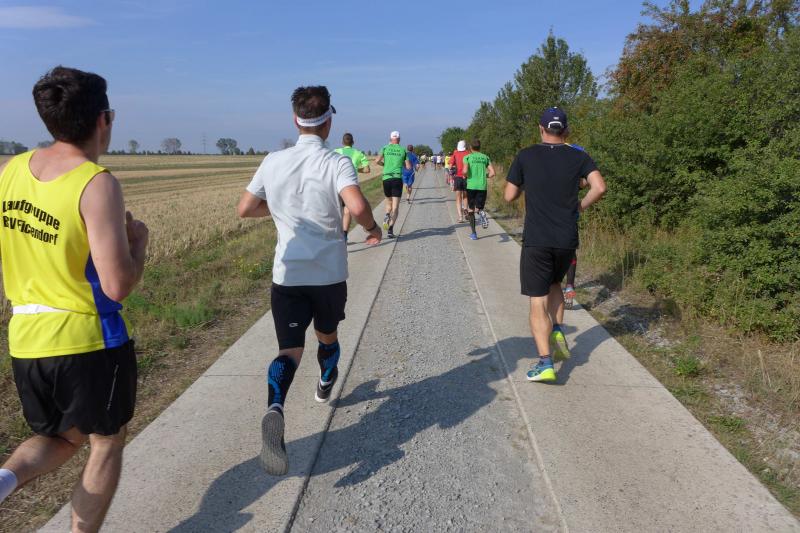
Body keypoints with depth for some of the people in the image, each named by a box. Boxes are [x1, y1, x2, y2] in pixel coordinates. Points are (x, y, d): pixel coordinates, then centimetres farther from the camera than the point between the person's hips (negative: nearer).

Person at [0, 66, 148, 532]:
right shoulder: (97, 184, -19)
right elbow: (117, 286, -22)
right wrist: (139, 240, -3)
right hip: (90, 339, -6)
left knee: (62, 438, 26)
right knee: (107, 445, 17)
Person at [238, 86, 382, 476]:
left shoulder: (273, 162, 0)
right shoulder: (336, 163, -11)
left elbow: (244, 209, 7)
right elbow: (357, 207, -29)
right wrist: (372, 229, -8)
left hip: (286, 273, 1)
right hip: (329, 272, -1)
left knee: (290, 349, -1)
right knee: (327, 334, 25)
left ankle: (275, 409, -27)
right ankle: (326, 385, 50)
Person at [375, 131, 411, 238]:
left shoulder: (385, 148, 7)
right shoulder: (403, 150, 7)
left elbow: (377, 161, -7)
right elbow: (409, 167, 6)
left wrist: (384, 164, 13)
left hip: (386, 178, 2)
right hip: (398, 178, -1)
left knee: (389, 202, 21)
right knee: (395, 206, -2)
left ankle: (387, 215, -11)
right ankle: (390, 229, -13)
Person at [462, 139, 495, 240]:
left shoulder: (467, 157, 0)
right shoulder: (485, 157, 8)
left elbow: (465, 171, -15)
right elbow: (492, 173, 1)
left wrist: (466, 176, 6)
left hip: (471, 186, -2)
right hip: (483, 186, 2)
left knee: (471, 210, 10)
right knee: (478, 208, 11)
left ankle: (474, 233, 6)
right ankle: (481, 213, -28)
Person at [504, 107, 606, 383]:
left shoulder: (525, 156, 0)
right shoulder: (578, 157, 4)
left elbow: (509, 196, 2)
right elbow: (600, 187, -8)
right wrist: (581, 205, 8)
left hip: (536, 240, -3)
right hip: (567, 239, 3)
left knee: (538, 300, 0)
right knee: (554, 283, 29)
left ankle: (545, 363, -8)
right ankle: (557, 332, 13)